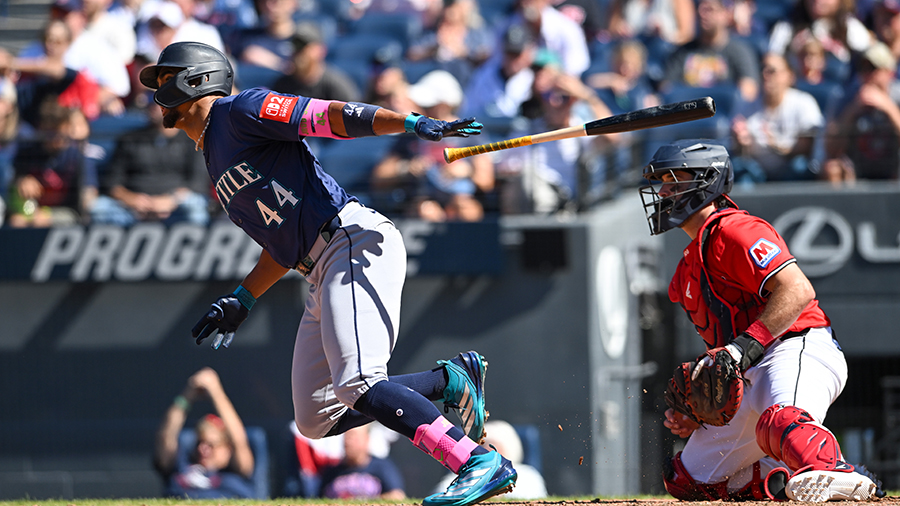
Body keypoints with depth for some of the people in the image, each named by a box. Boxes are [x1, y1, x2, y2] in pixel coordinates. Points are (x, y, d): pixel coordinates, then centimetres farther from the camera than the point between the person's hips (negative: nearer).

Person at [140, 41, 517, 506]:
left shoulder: (240, 111, 0)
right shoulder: (217, 163, 26)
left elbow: (333, 117, -12)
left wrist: (415, 123, -25)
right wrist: (240, 301, 23)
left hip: (357, 240, -10)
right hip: (323, 275, 10)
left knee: (356, 386, -27)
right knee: (315, 419, 7)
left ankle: (482, 464, -31)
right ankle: (451, 379, 10)